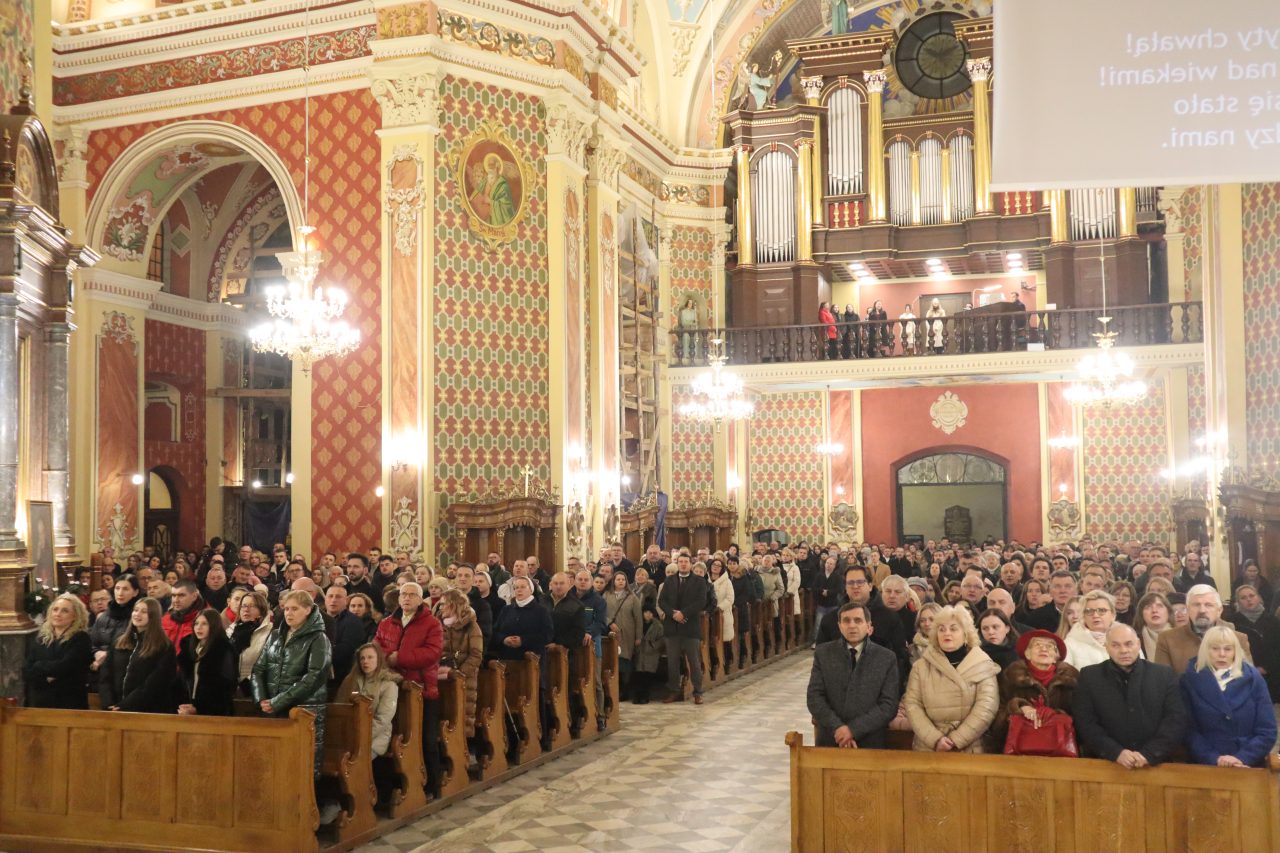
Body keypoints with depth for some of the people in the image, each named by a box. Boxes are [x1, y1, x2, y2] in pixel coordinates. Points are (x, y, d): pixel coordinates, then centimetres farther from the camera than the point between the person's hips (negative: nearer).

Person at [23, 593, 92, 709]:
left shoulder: (81, 639, -5)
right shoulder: (39, 638, 10)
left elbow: (63, 668, -17)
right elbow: (26, 672, 2)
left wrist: (38, 666, -3)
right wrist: (46, 678, -13)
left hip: (70, 705, -4)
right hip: (39, 703, 4)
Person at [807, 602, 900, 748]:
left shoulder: (887, 658, 0)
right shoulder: (823, 653, 3)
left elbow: (889, 704, -6)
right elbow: (815, 697, -1)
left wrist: (853, 729, -15)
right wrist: (837, 729, -15)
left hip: (870, 743, -1)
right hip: (830, 741, 1)